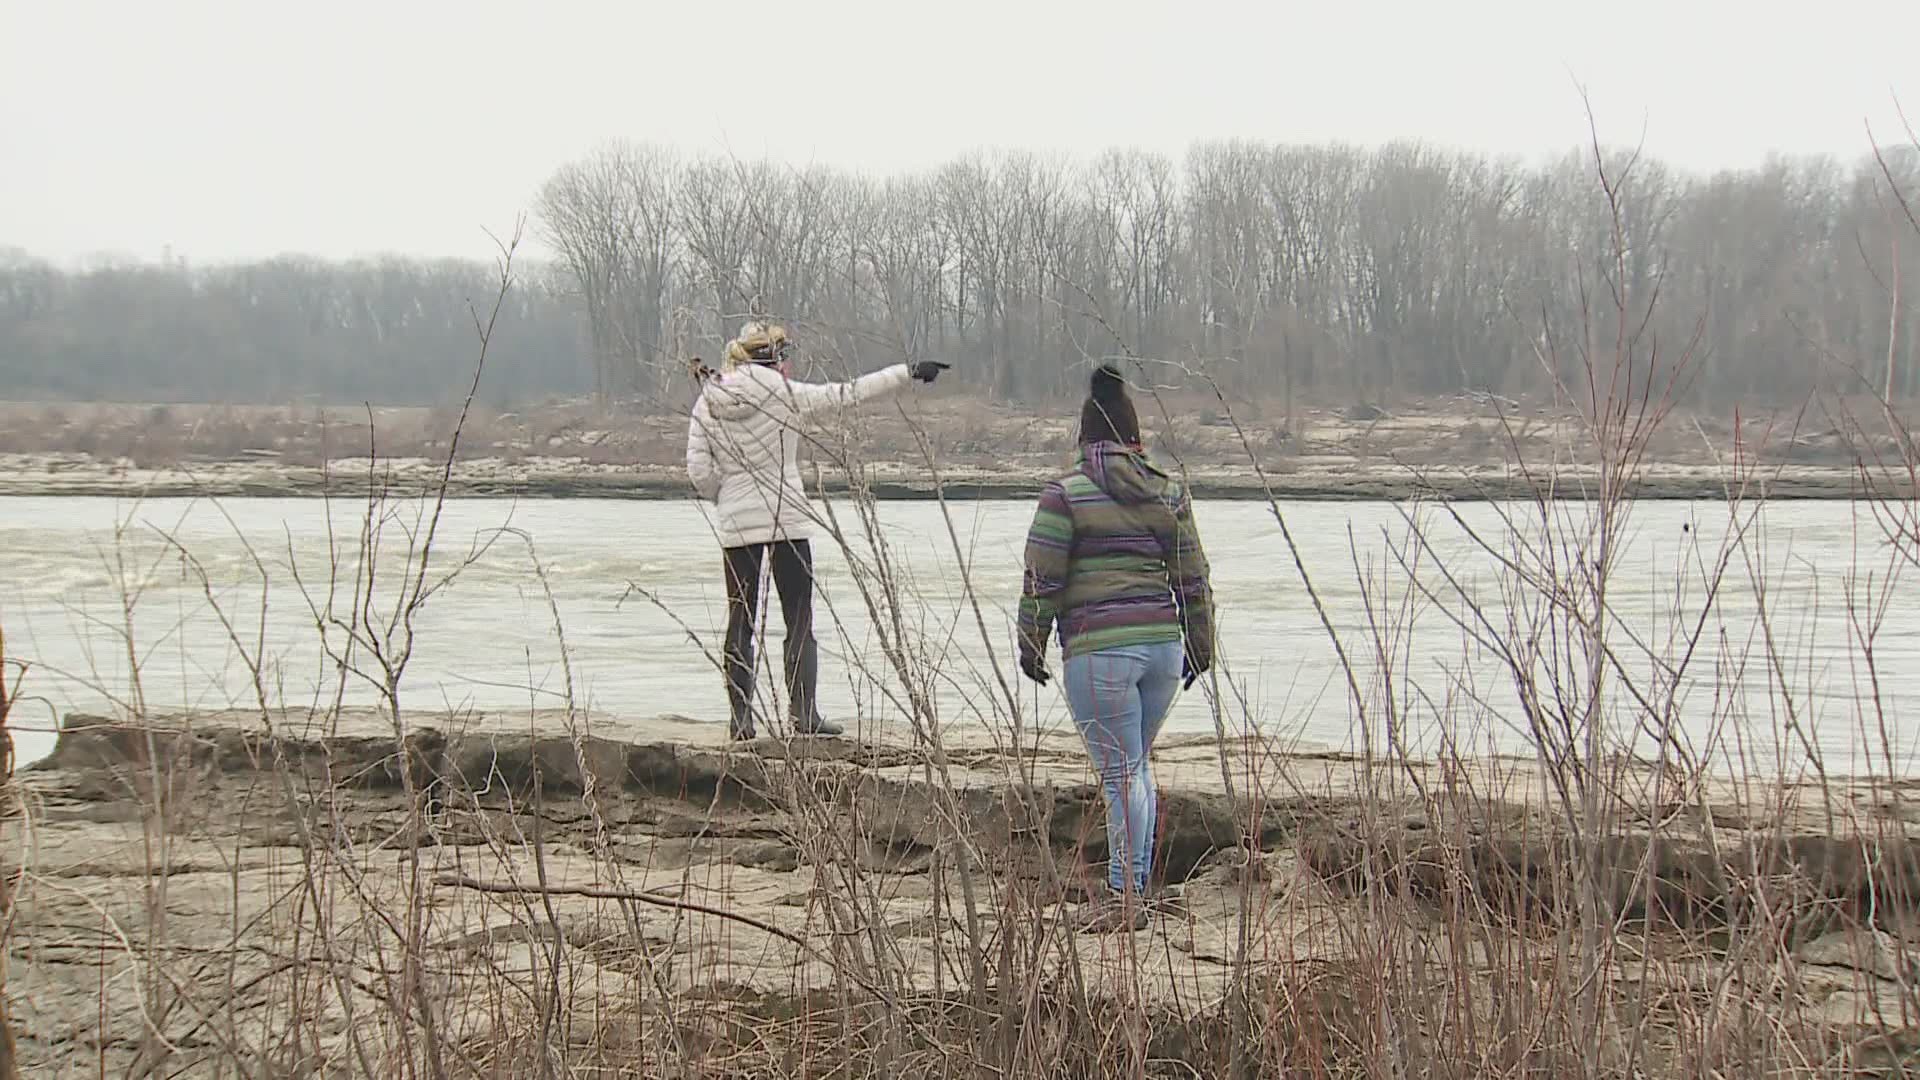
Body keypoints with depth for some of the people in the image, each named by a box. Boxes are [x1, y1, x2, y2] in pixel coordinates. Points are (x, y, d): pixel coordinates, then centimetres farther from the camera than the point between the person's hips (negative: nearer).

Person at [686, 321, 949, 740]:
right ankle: (803, 715, 1)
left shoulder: (708, 402, 3)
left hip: (735, 524, 3)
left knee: (740, 622, 8)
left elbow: (699, 470, -1)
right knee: (799, 620, 3)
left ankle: (740, 719, 5)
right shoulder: (785, 395, -6)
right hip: (786, 518, -3)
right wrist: (908, 372, 6)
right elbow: (848, 393, -2)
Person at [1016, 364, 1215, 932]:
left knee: (1120, 773, -3)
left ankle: (1126, 897, -1)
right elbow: (1193, 577, 12)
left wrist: (1031, 646, 6)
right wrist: (1200, 645, 21)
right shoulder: (1168, 492, 9)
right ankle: (1133, 886, 20)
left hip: (1099, 650, -5)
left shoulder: (1066, 494, -5)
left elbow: (1042, 582, -5)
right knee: (1135, 766, 17)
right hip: (1164, 644, 5)